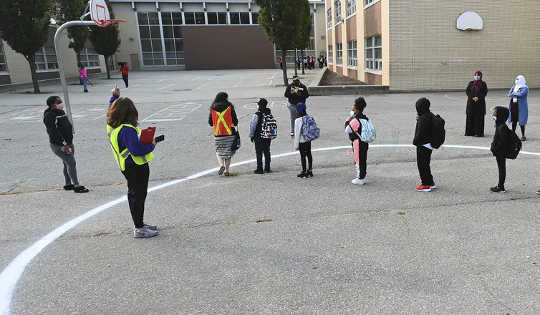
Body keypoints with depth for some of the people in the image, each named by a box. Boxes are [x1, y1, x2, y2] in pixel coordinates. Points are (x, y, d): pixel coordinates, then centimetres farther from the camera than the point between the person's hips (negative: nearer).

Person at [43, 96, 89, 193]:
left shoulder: (61, 112, 14)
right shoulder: (49, 115, -15)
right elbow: (53, 131, -22)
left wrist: (69, 143, 19)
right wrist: (63, 145, -24)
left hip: (68, 143, 9)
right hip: (58, 145, -9)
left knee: (67, 164, 15)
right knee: (71, 163, -11)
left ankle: (68, 184, 27)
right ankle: (76, 186, -7)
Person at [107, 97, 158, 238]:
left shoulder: (112, 127, 3)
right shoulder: (127, 129, -26)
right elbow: (136, 149, -33)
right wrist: (151, 145, -18)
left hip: (128, 167, 10)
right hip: (137, 168, -10)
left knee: (134, 195, 20)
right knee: (139, 196, -1)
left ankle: (139, 224, 35)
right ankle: (139, 229, 8)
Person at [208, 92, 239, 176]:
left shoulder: (212, 108, 2)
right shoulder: (229, 107, -4)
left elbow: (210, 122, 6)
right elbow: (235, 121, -5)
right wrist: (234, 124, 17)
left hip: (217, 134, 1)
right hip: (229, 133, -1)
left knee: (219, 151, 15)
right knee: (228, 151, 11)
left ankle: (221, 165, -9)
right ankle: (226, 170, 12)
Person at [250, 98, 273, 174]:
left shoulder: (257, 115, -16)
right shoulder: (269, 113, 0)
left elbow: (253, 126, -12)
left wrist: (251, 136, 0)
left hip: (259, 137, -5)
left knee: (259, 153, 3)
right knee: (267, 152, 13)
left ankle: (260, 169, 5)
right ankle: (267, 168, 18)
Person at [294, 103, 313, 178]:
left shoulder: (298, 120, -18)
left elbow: (297, 133, -15)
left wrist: (296, 144, -9)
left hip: (302, 141, -7)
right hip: (308, 140, 7)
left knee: (303, 156, 2)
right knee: (309, 155, 14)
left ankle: (304, 172, 9)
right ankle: (310, 171, 24)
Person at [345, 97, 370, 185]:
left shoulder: (355, 120, -21)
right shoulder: (365, 118, 7)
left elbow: (347, 130, -17)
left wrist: (347, 121, -2)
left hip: (358, 142, -9)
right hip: (365, 142, 9)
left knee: (358, 160, 1)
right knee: (363, 160, 16)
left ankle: (360, 179, 8)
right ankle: (363, 176, 26)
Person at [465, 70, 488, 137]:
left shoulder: (483, 84, 4)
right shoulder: (471, 83, 9)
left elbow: (485, 92, -1)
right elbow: (467, 91, 2)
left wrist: (478, 98, -15)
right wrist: (472, 97, -11)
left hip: (480, 102, -2)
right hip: (471, 102, 2)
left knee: (479, 117, -4)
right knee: (470, 117, 0)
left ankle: (478, 132, -2)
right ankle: (470, 132, 6)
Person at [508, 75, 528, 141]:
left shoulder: (525, 88, -6)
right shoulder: (514, 87, 14)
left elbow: (521, 94, -22)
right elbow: (509, 94, 4)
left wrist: (514, 93, -6)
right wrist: (516, 94, -14)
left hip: (521, 107, -6)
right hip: (513, 105, 6)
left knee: (521, 121, -4)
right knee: (514, 120, 9)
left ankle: (523, 136, 4)